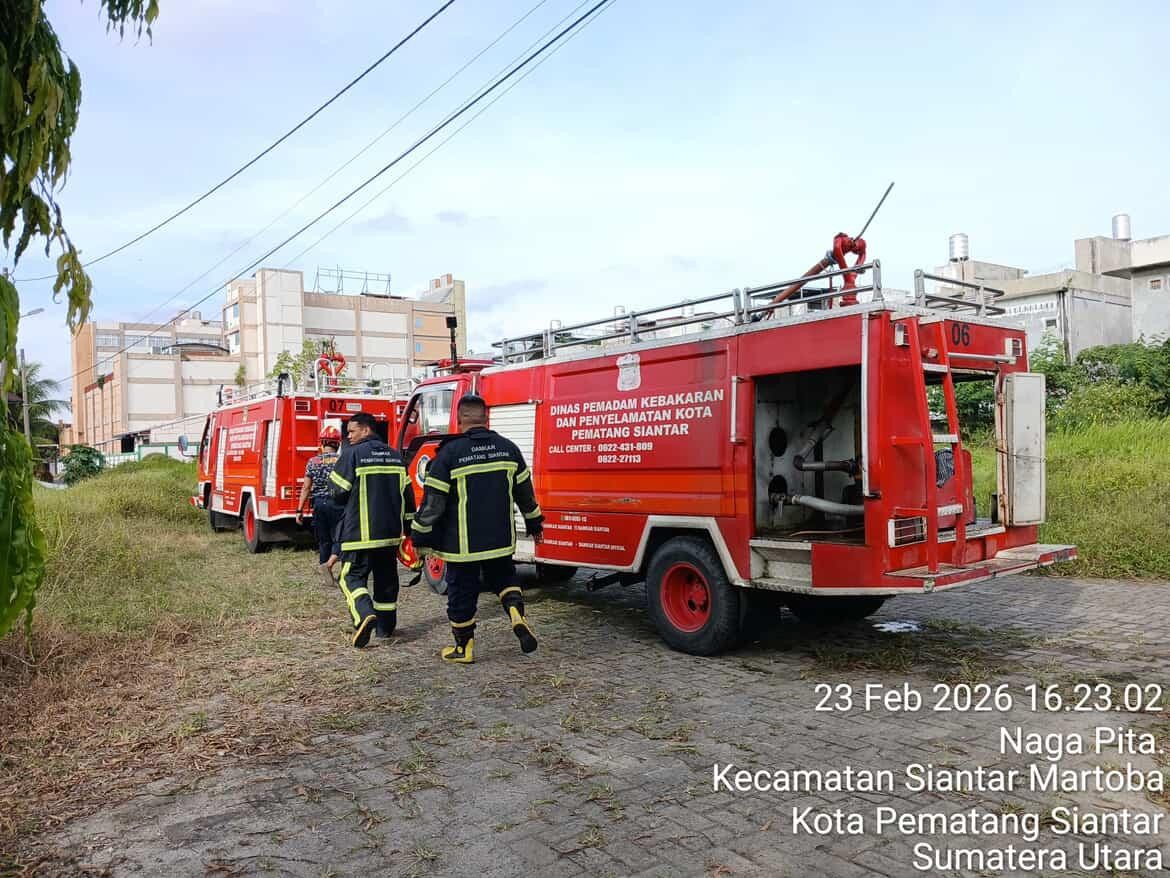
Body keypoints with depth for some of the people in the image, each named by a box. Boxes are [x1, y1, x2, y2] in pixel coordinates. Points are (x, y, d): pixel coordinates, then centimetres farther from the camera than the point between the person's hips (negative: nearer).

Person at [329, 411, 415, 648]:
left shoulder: (351, 454, -9)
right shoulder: (395, 456, 10)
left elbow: (339, 493, -9)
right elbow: (407, 493, 11)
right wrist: (408, 527, 18)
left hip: (360, 531, -6)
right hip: (391, 531, 6)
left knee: (352, 576, 1)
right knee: (386, 577, 16)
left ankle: (365, 615, -22)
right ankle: (386, 625, 22)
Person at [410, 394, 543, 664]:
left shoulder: (449, 453, -12)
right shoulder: (508, 448, 1)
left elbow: (433, 501, -11)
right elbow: (525, 492, 9)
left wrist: (421, 536, -2)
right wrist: (534, 523, 22)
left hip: (462, 542, -3)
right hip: (501, 539, 4)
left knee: (461, 592, 9)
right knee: (504, 577, 23)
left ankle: (463, 647, 20)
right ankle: (516, 612, -2)